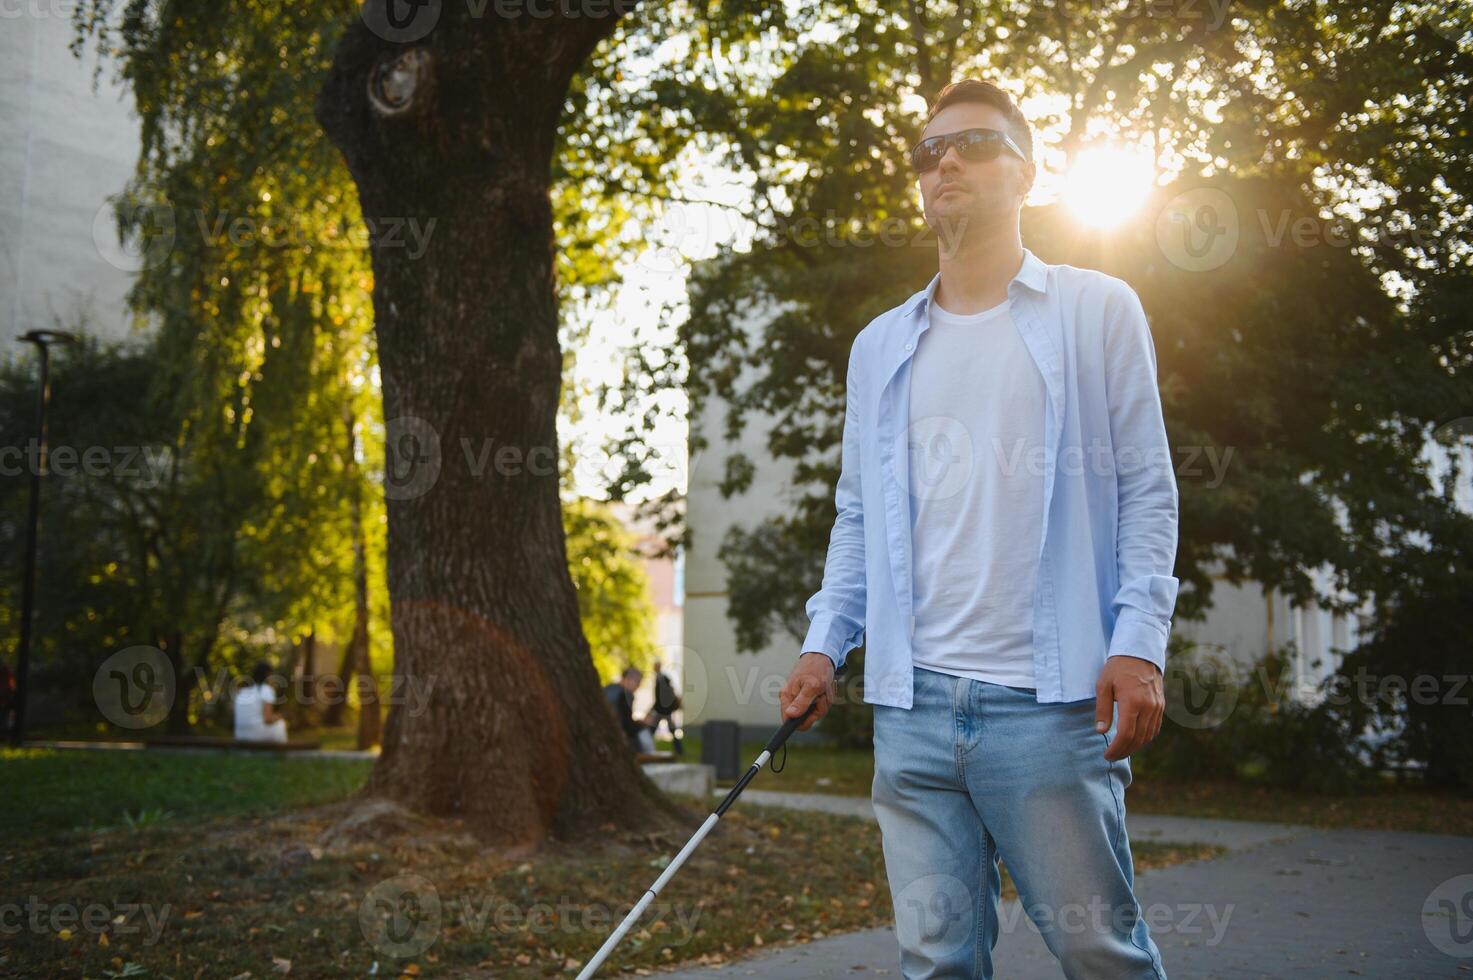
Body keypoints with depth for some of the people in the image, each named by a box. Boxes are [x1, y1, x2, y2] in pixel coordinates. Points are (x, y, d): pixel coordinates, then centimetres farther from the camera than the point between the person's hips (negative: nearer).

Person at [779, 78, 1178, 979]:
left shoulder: (1098, 311, 7)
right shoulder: (880, 346, 18)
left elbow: (1146, 489, 3)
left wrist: (1139, 642, -9)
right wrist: (826, 641, 7)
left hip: (1048, 701, -4)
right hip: (910, 704, 4)